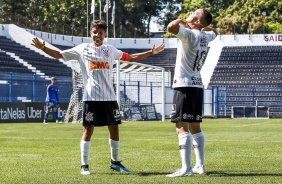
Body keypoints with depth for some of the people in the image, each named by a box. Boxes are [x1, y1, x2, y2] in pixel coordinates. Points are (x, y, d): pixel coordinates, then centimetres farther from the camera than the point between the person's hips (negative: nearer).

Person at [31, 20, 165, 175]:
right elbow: (59, 55, 3)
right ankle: (84, 165, 1)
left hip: (109, 97, 3)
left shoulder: (110, 50, 10)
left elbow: (130, 58, 19)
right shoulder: (82, 49, 2)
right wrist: (42, 47, -10)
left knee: (114, 128, 7)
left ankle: (115, 162, 23)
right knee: (88, 130, -5)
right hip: (91, 97, -3)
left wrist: (151, 52, 14)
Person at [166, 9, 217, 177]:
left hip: (184, 85, -9)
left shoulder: (189, 34, -15)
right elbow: (214, 31, 35)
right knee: (195, 127, 17)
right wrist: (192, 25, 22)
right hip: (197, 86, 9)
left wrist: (181, 21, -10)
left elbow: (171, 27, -34)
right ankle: (200, 166, 20)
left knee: (182, 128, -12)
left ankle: (186, 168, -18)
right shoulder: (205, 36, 10)